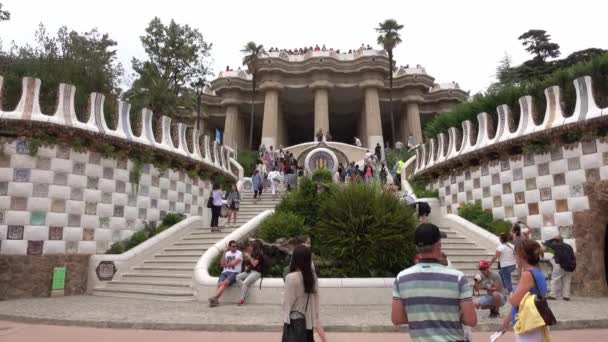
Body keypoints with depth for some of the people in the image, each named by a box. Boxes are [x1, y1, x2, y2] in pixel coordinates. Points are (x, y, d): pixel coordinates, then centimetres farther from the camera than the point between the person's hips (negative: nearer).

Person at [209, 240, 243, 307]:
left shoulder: (239, 253, 3)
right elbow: (222, 264, 7)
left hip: (234, 273, -4)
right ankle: (215, 300, -36)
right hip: (225, 272, 4)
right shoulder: (227, 253, 19)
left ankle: (214, 298, -40)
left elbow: (233, 263, -9)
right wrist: (224, 253, 2)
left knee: (225, 283, -32)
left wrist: (226, 264, 8)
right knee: (219, 284, -26)